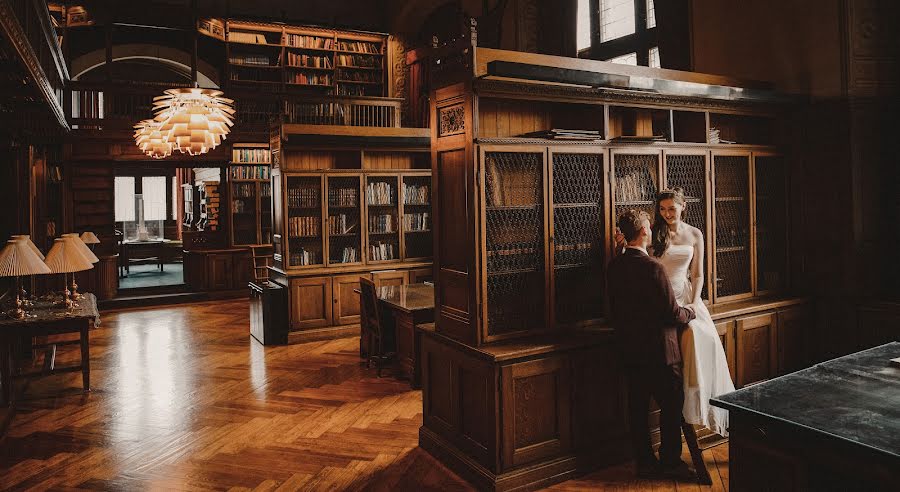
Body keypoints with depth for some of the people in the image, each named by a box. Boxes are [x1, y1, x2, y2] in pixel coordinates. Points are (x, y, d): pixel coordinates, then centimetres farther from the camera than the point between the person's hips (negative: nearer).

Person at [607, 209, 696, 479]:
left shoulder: (614, 267, 1)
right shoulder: (652, 268, -21)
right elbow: (672, 314, -17)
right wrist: (690, 311, 3)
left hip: (630, 350, 7)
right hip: (659, 351, -7)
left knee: (638, 407, 13)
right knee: (671, 406, 9)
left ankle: (645, 462, 24)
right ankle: (671, 462, 19)